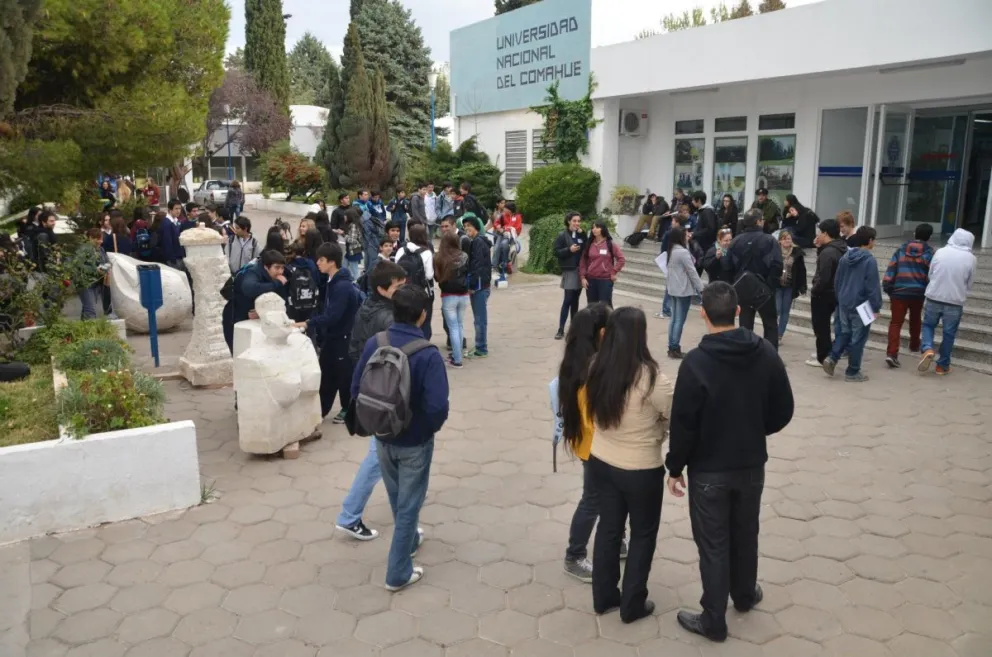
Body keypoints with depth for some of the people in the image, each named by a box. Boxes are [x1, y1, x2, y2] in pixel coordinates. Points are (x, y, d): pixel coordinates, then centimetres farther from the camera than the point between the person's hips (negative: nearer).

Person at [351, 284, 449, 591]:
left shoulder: (374, 344, -10)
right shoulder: (428, 354, -25)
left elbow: (356, 390, -3)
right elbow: (437, 407, -30)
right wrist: (431, 427, -8)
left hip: (382, 437, 5)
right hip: (415, 442, -5)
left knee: (397, 499, 27)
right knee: (409, 505, 12)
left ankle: (409, 539, 52)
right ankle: (398, 573, 23)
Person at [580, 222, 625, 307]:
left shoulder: (610, 244, -3)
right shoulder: (589, 244, 5)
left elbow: (621, 259, -2)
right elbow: (583, 261, 6)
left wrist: (614, 272, -6)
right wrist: (582, 277, -1)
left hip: (606, 280, -3)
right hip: (590, 280, 3)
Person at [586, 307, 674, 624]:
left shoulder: (596, 369, -8)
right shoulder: (651, 378, -24)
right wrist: (654, 430, 6)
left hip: (601, 463, 5)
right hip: (641, 470, -5)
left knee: (608, 527, 20)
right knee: (643, 534, 16)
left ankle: (603, 596, 34)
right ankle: (632, 605, 28)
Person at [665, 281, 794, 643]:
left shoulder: (695, 362, -22)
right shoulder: (766, 353, -7)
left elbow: (683, 424, -18)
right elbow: (783, 412, 0)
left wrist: (675, 467, -4)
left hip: (709, 470, -4)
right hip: (751, 465, 5)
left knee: (713, 546, 8)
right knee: (745, 534, 24)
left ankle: (714, 621, 21)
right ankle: (745, 594, 46)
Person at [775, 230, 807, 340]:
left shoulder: (797, 252, -2)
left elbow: (801, 271, 1)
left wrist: (802, 287, -2)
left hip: (790, 287, 2)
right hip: (776, 286, -2)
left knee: (785, 311, 7)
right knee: (777, 310, -6)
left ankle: (779, 336, 17)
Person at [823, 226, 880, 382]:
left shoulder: (845, 256, 7)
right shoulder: (870, 260, -15)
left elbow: (837, 281, 13)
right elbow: (873, 286, -16)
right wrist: (876, 307, -9)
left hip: (844, 303, 7)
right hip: (861, 305, -7)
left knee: (845, 332, 19)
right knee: (858, 338, 2)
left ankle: (832, 358, 2)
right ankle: (852, 372, 8)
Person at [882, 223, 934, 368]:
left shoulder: (901, 249, 4)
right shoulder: (929, 252, 0)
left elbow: (891, 269, 0)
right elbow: (932, 274, -2)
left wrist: (887, 288, 4)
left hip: (899, 292, 0)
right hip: (918, 293, 0)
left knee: (896, 322, -2)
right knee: (915, 319, 25)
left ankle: (891, 353, -17)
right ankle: (914, 345, 43)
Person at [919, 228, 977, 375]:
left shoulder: (940, 252, -5)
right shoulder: (971, 258, -7)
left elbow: (930, 273, 4)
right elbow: (970, 283, 2)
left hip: (934, 297, 1)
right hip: (955, 301, -1)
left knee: (928, 324, 19)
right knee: (949, 333, 10)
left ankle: (928, 349, -6)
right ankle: (943, 365, 18)